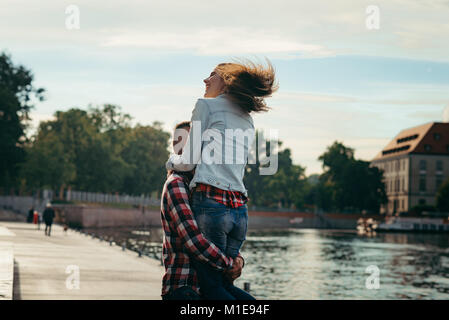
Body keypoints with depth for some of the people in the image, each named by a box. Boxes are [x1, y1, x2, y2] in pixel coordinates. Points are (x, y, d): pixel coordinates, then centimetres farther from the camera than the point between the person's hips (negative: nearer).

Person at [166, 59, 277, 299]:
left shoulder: (206, 105, 4)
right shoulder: (248, 121, 23)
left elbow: (189, 161, 2)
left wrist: (172, 161, 24)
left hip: (211, 202, -7)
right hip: (240, 209, 7)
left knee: (211, 288, -4)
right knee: (224, 284, 12)